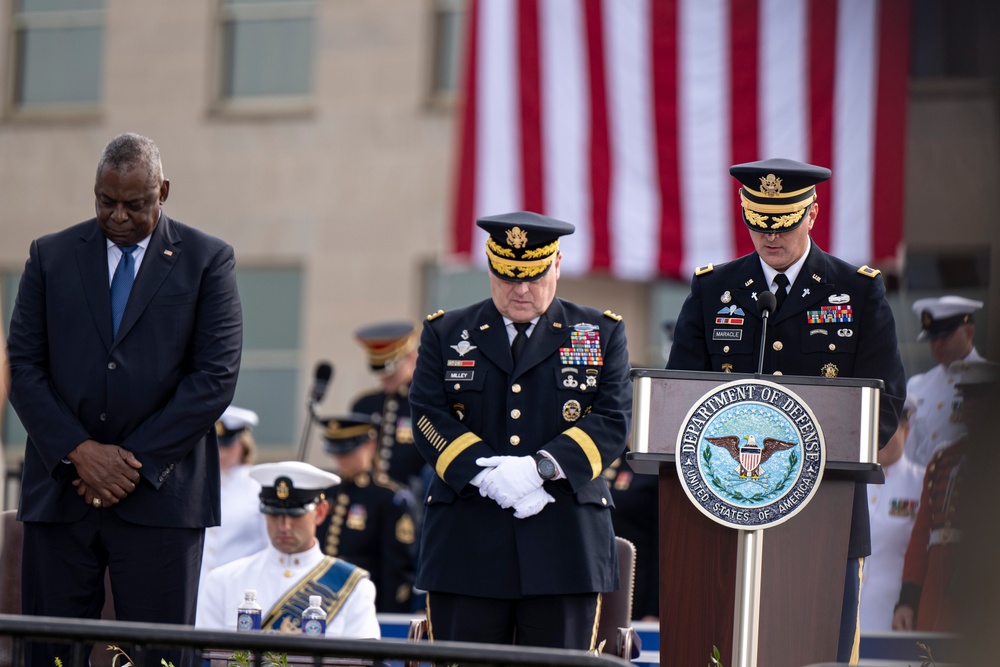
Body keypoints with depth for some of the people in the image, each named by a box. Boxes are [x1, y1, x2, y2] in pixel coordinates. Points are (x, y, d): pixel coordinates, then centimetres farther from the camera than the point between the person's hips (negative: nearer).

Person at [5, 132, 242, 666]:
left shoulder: (208, 261, 5)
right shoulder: (51, 256, 12)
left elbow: (216, 377, -3)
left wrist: (137, 462, -9)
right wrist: (79, 452, -8)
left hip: (161, 496, -2)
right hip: (60, 491, 2)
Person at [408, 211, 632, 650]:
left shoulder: (601, 335, 10)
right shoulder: (445, 333, 12)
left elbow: (612, 422, -1)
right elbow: (428, 417, 1)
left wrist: (540, 468, -15)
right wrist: (487, 475, -14)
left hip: (565, 545, 0)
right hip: (467, 544, 0)